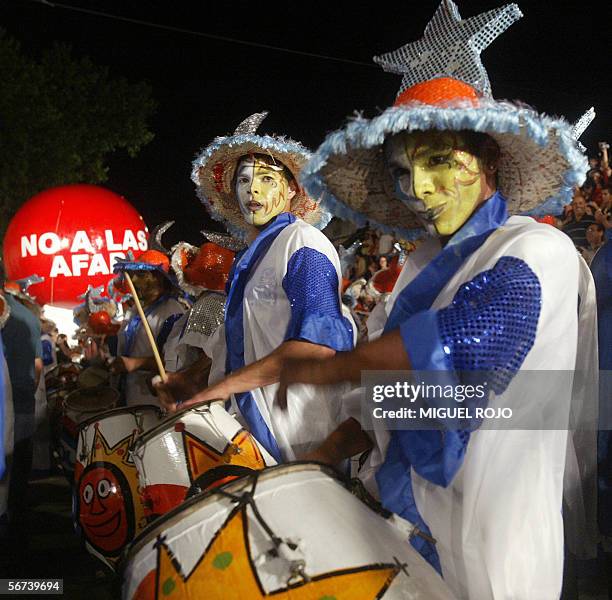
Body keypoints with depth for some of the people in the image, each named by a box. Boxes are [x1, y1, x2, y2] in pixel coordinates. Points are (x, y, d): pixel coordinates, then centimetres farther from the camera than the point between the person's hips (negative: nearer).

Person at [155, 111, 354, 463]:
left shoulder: (302, 241, -8)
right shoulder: (252, 256, 20)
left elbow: (319, 340, -21)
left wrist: (230, 383, -19)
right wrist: (189, 380, 8)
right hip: (253, 429, 8)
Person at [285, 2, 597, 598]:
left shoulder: (536, 255, -12)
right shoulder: (423, 265, 11)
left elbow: (446, 347, -24)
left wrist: (321, 369, -13)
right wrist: (317, 460, 5)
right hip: (411, 524, 7)